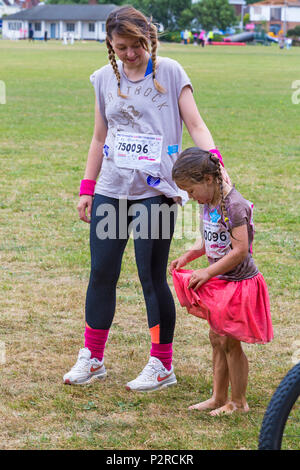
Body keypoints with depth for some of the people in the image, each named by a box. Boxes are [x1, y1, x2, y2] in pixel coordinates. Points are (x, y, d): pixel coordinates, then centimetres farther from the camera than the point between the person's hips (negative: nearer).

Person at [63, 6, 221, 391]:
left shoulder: (169, 73, -2)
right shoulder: (105, 78, 9)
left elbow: (194, 123, -5)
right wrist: (87, 189, 12)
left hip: (155, 191, -4)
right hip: (110, 190, 4)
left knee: (152, 277, -2)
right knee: (101, 274, 6)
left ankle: (162, 365, 11)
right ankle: (92, 359, 19)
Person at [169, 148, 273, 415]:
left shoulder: (234, 206, -23)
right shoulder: (209, 204, 4)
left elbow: (240, 251, -25)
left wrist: (208, 273, -20)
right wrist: (187, 257, 2)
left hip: (239, 283, -9)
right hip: (220, 282, 9)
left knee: (229, 342, -1)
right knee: (217, 339, 14)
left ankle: (238, 402, 13)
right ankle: (219, 398, 25)